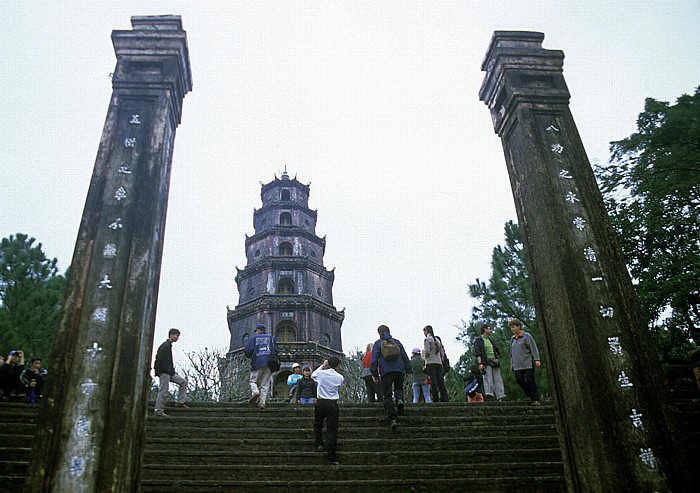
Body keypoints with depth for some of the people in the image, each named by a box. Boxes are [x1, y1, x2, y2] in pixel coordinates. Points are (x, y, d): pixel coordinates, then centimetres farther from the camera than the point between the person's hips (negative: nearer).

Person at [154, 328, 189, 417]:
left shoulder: (169, 346, 18)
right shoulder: (165, 346, -13)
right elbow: (160, 359, -20)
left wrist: (172, 371, 14)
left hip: (169, 372, 10)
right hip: (164, 372, -10)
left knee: (183, 381, 9)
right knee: (164, 391, -7)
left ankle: (180, 402, 10)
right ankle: (158, 410, -1)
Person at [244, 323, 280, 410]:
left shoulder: (254, 338, 8)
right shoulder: (271, 338, 16)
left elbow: (246, 350, -1)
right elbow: (276, 351, 12)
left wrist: (250, 355, 19)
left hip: (257, 364, -2)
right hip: (268, 364, 2)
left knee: (253, 381, 9)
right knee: (265, 384, 4)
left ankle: (255, 392, -19)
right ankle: (262, 402, -6)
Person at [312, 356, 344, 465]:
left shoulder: (320, 373, -3)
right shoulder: (340, 377, -2)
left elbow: (313, 375, 19)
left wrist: (322, 366, 21)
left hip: (320, 403, 0)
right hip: (333, 404, 0)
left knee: (317, 424, 27)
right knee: (332, 430, 1)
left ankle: (319, 444, 18)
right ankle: (331, 457, -1)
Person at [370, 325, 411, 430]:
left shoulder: (378, 343, 10)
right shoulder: (397, 342, 18)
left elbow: (374, 359, 2)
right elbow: (405, 357, 16)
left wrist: (374, 374, 2)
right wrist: (409, 370, 19)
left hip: (385, 371, -2)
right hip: (399, 370, 3)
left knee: (387, 395, 0)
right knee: (398, 388, 24)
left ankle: (392, 419, -12)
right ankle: (400, 400, -10)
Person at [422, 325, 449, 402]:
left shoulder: (427, 339, -2)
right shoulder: (437, 339, 20)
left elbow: (427, 351, -13)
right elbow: (442, 352, 18)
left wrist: (424, 357, 6)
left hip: (430, 362, -6)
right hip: (439, 362, 7)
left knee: (433, 381, -9)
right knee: (440, 381, 3)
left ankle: (436, 398, -13)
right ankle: (444, 398, -4)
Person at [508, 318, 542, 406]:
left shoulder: (526, 336, -1)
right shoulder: (512, 338, 16)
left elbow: (533, 348, -5)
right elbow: (512, 352, 23)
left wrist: (537, 359, -12)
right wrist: (512, 363, 19)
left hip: (528, 363, -5)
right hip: (518, 365, 5)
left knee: (530, 380, -8)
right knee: (519, 379, -9)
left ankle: (535, 399, -3)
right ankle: (530, 396, 6)